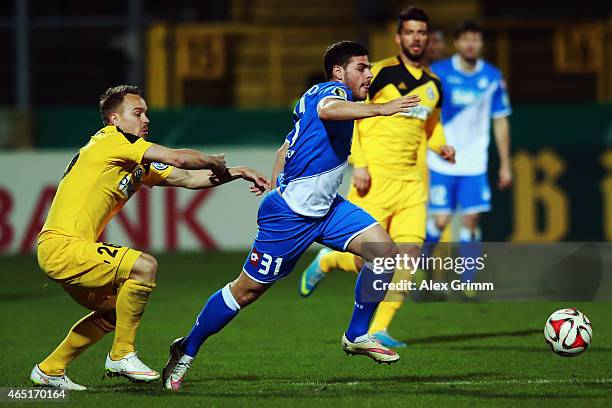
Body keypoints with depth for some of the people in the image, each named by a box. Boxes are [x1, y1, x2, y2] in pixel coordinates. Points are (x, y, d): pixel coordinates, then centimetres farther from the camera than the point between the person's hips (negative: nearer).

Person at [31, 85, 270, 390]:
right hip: (62, 246, -10)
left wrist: (236, 173, 17)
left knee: (113, 311, 26)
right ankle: (121, 355, -9)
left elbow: (187, 178, 22)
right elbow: (178, 159, -15)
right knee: (143, 267, -20)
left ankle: (49, 369, 32)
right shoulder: (112, 141, -10)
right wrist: (215, 162, 1)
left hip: (59, 251, 10)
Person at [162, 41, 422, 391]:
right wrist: (379, 109, -53)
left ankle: (357, 336, 4)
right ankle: (186, 351, 19)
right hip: (290, 213, -9)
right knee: (248, 290, 1)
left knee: (384, 249, -9)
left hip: (325, 207, 9)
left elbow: (289, 144, 26)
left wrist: (275, 185, 30)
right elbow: (327, 110, -43)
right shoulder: (334, 90, -15)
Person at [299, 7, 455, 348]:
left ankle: (379, 330, -1)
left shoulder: (433, 84, 13)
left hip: (411, 183, 5)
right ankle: (326, 262, 28)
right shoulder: (381, 73, -5)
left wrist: (440, 145, 8)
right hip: (375, 180, -5)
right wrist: (358, 163, -13)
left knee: (410, 254, -9)